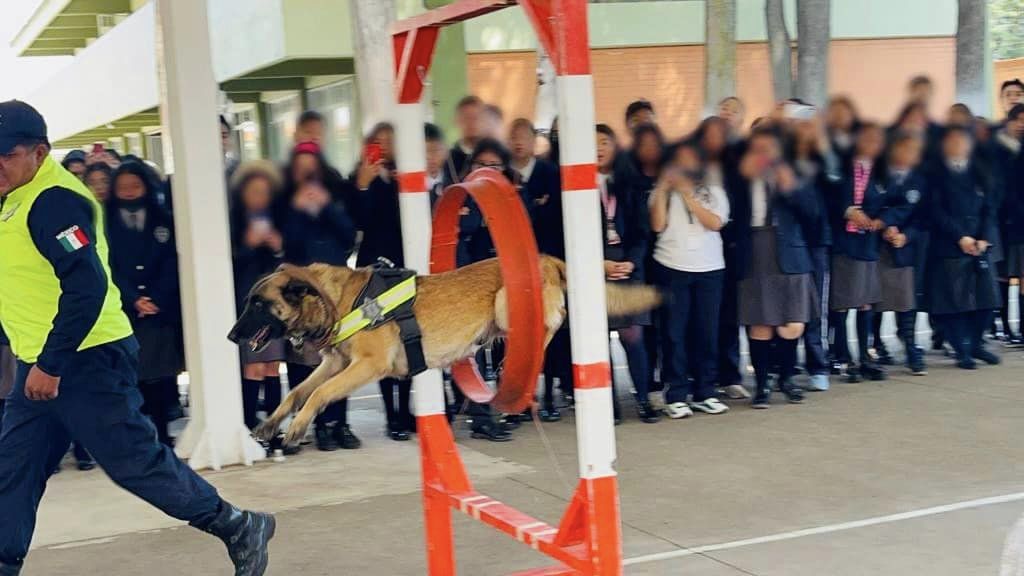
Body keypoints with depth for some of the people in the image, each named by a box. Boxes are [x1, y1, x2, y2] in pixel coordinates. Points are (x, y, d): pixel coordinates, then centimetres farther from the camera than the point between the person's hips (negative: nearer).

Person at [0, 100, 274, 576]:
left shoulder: (53, 201, -18)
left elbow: (86, 287, -25)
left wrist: (49, 365, -24)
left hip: (85, 360, -10)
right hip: (42, 364, 10)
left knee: (135, 460, -2)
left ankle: (238, 528, 11)